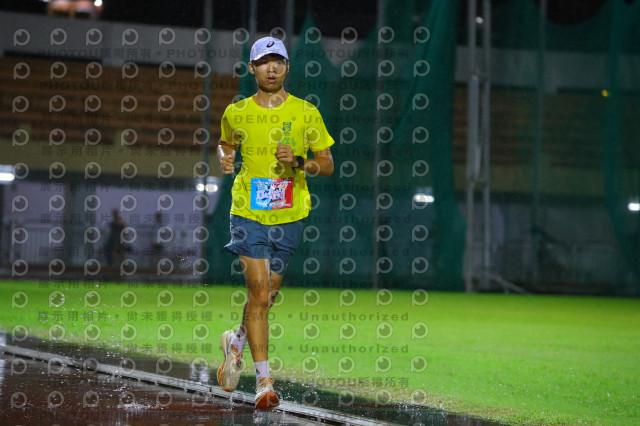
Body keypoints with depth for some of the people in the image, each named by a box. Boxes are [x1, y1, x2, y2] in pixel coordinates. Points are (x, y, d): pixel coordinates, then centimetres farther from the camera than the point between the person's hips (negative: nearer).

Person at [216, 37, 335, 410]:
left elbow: (327, 165, 3)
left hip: (289, 216, 1)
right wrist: (225, 158, 0)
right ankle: (264, 380, -8)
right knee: (259, 292, -12)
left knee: (269, 293, 11)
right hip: (249, 213, -1)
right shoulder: (236, 112, 2)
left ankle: (237, 341, 41)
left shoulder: (306, 113, 0)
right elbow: (226, 143, 22)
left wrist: (298, 162, -15)